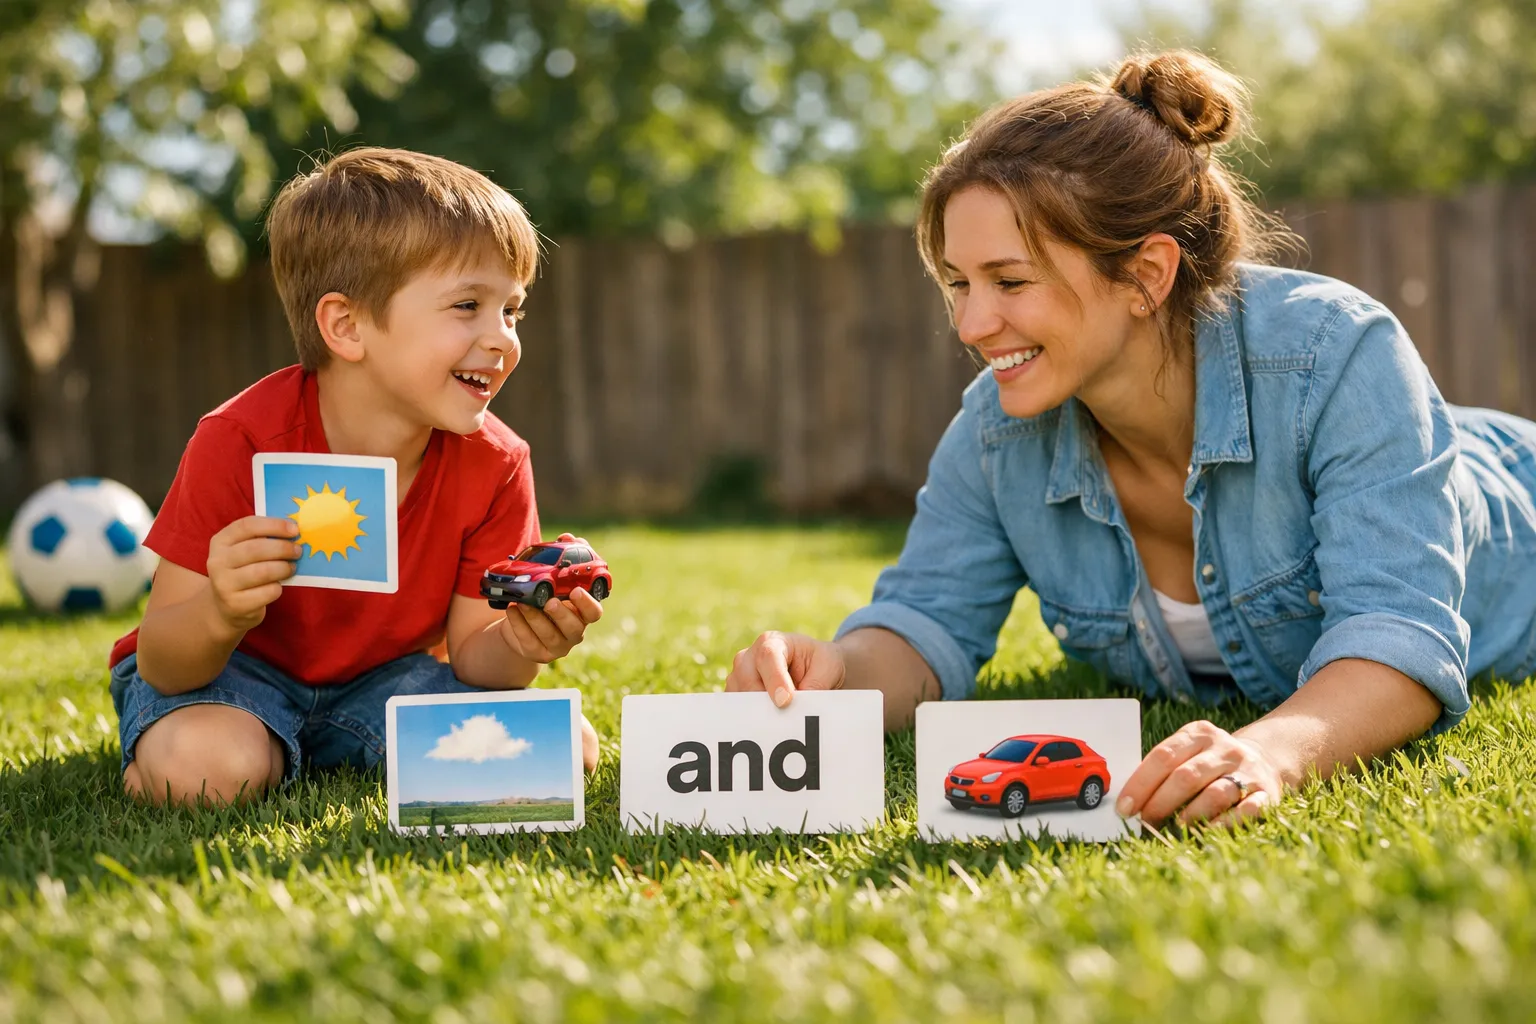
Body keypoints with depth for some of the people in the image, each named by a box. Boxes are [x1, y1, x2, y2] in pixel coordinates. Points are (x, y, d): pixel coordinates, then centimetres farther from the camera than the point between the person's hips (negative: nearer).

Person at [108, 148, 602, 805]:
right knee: (207, 767, -37)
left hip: (380, 678, 4)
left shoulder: (495, 465, -15)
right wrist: (221, 615, -48)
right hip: (228, 671, -3)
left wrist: (517, 643, -35)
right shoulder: (241, 443, -26)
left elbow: (471, 660, -10)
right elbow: (161, 665, -24)